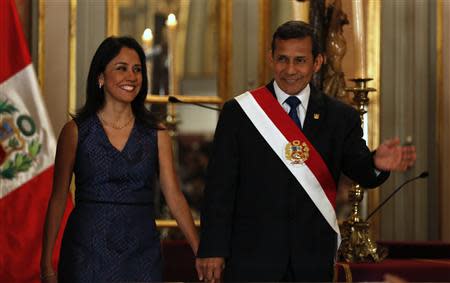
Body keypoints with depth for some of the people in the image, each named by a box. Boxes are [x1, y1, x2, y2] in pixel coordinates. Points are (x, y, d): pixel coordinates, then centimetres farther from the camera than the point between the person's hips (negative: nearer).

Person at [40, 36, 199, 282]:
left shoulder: (156, 135, 4)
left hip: (141, 253, 2)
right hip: (89, 251, -2)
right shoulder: (76, 131, 0)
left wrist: (201, 252, -12)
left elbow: (174, 197, -1)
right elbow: (58, 199, 1)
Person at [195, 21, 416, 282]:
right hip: (252, 258, -2)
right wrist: (213, 250, -7)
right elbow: (220, 187, -2)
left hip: (314, 259, 2)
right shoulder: (238, 112, 0)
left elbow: (362, 172, -7)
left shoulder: (341, 117, 4)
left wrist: (377, 163, -31)